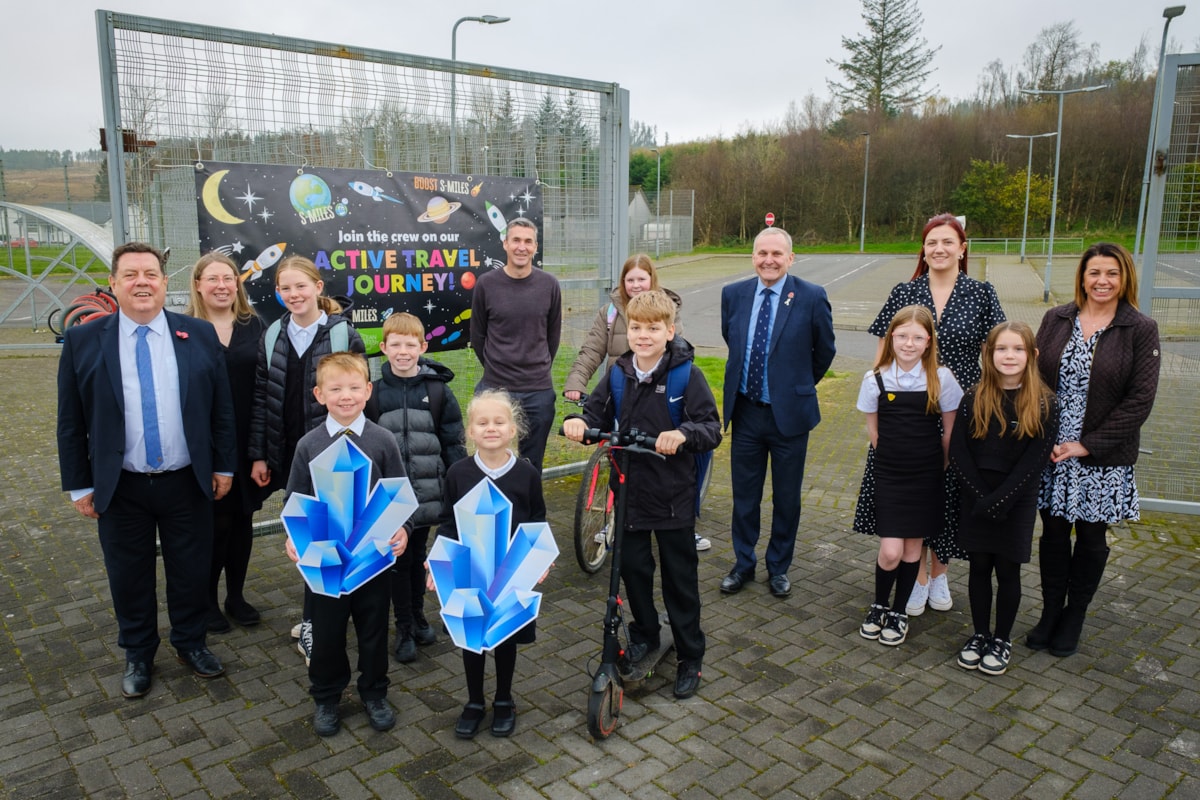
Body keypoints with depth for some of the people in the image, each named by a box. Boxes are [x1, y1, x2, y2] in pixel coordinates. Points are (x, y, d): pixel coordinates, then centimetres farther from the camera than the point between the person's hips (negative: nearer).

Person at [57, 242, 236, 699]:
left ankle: (191, 642, 36)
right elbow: (71, 422, 1)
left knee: (191, 571, 12)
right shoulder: (82, 342, -4)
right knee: (129, 577, 13)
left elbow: (221, 408, 3)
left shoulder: (200, 335, -2)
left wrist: (224, 466, 3)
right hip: (120, 489, 0)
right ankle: (138, 656, 35)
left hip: (187, 483, 0)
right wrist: (79, 485, 0)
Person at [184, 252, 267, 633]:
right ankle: (207, 599, 25)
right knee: (215, 522, 5)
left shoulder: (254, 325, 4)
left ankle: (236, 595, 29)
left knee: (242, 519, 12)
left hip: (248, 441, 3)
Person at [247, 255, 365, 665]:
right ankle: (321, 610, 30)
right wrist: (258, 455, 5)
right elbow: (261, 398, 7)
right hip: (288, 454, 4)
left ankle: (313, 625, 12)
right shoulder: (272, 337, 6)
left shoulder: (344, 335, -7)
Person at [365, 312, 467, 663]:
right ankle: (404, 630, 22)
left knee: (418, 557, 15)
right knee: (398, 561, 8)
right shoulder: (374, 393, -2)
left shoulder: (438, 390, -3)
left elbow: (453, 443, 0)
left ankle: (418, 618, 34)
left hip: (427, 493, 0)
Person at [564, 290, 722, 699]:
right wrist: (578, 422, -17)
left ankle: (690, 656, 24)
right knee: (633, 567, 16)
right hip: (629, 490, 4)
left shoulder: (686, 374, -11)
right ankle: (644, 635, 40)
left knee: (680, 577, 7)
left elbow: (712, 429, -16)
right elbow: (598, 416, 6)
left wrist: (683, 433, -37)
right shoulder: (619, 374, 2)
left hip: (673, 495, -4)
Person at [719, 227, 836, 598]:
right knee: (744, 495, 13)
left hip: (789, 413, -2)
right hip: (745, 411, 3)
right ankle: (743, 564, 30)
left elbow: (825, 351, 4)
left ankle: (779, 567, 30)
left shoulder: (811, 297, -10)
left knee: (786, 498, 11)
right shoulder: (733, 294, 0)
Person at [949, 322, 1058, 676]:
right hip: (976, 500, 2)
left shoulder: (1044, 404, -8)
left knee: (1008, 571, 8)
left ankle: (1002, 640, 24)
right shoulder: (973, 399, -3)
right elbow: (958, 453, -5)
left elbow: (1035, 460, -12)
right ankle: (980, 634, 26)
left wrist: (998, 500, -17)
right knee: (979, 568, 11)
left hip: (1017, 502, -2)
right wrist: (981, 497, -13)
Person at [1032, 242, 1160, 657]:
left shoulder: (1141, 330, -5)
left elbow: (1140, 399, -9)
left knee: (1091, 537, 11)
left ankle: (1074, 618, 28)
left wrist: (1087, 444, -14)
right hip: (1050, 452, 2)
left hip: (1104, 458, -2)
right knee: (1053, 534, 10)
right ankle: (1050, 612, 27)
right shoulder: (1055, 320, 3)